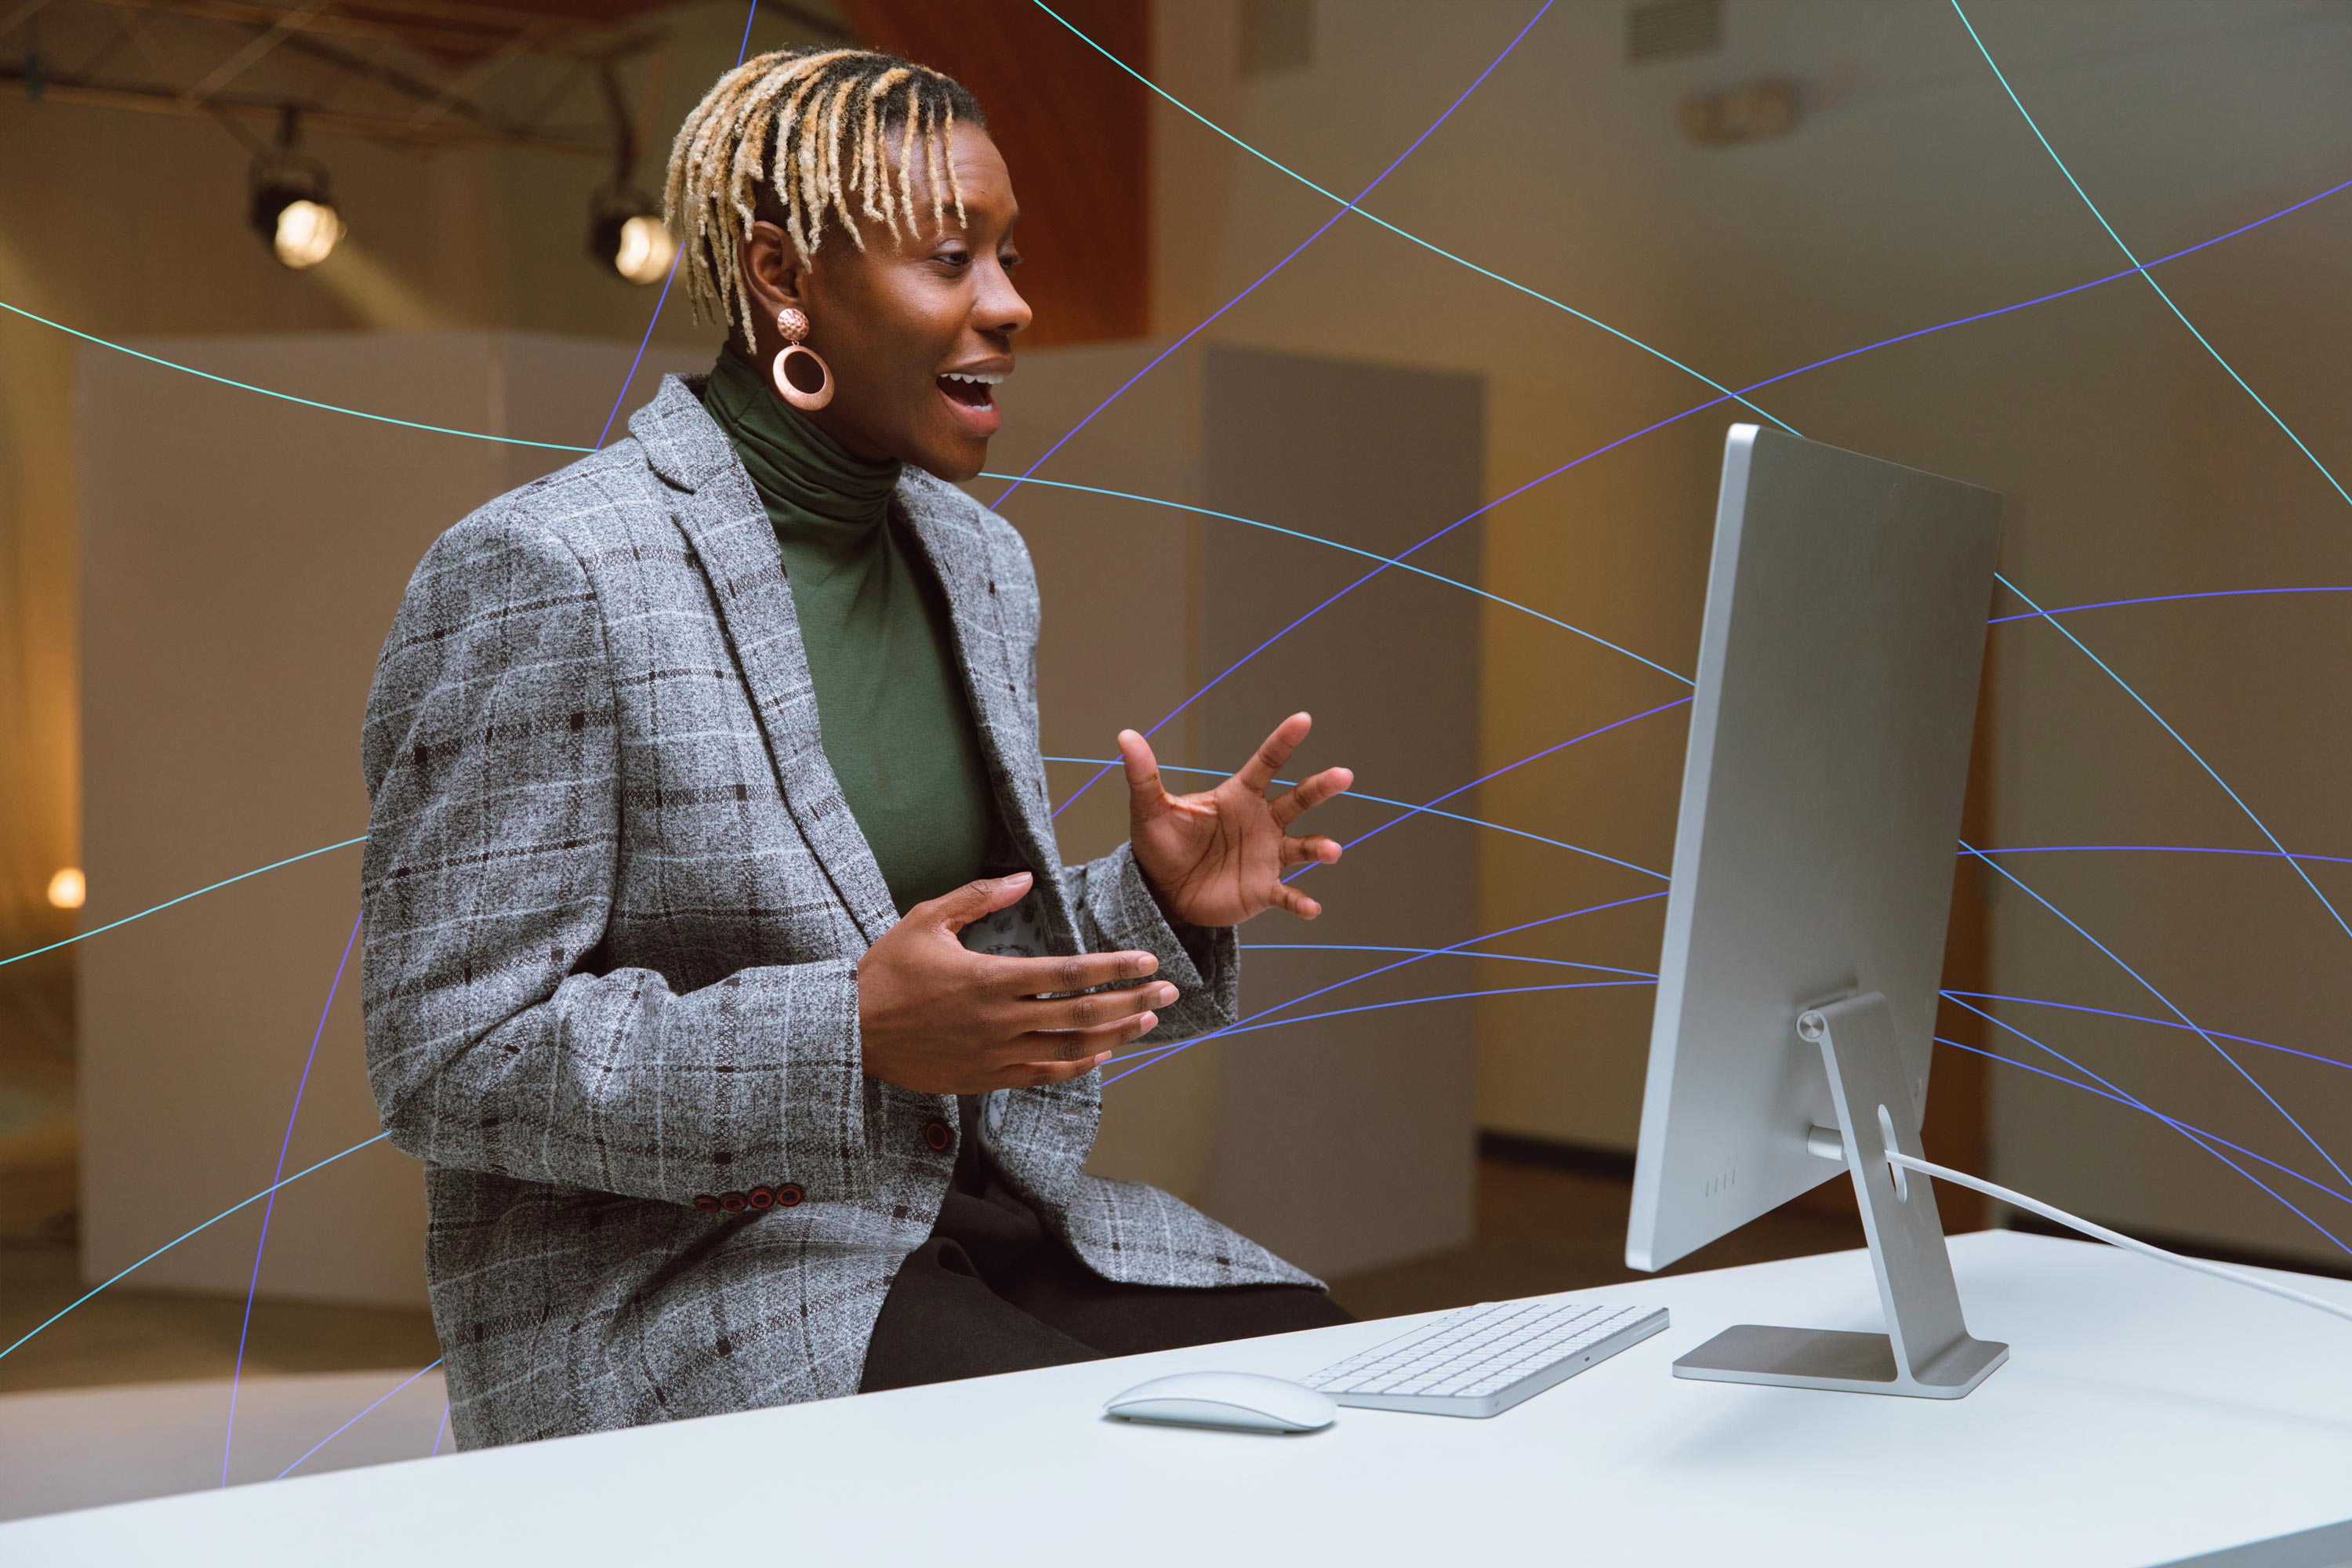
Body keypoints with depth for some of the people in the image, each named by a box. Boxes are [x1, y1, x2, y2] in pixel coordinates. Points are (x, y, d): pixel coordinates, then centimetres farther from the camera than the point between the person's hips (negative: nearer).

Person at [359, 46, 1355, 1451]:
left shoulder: (978, 559, 12)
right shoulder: (541, 576, -12)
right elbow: (452, 1060, -16)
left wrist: (1159, 908, -3)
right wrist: (859, 1033, -25)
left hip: (988, 1216, 7)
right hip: (671, 1297, -7)